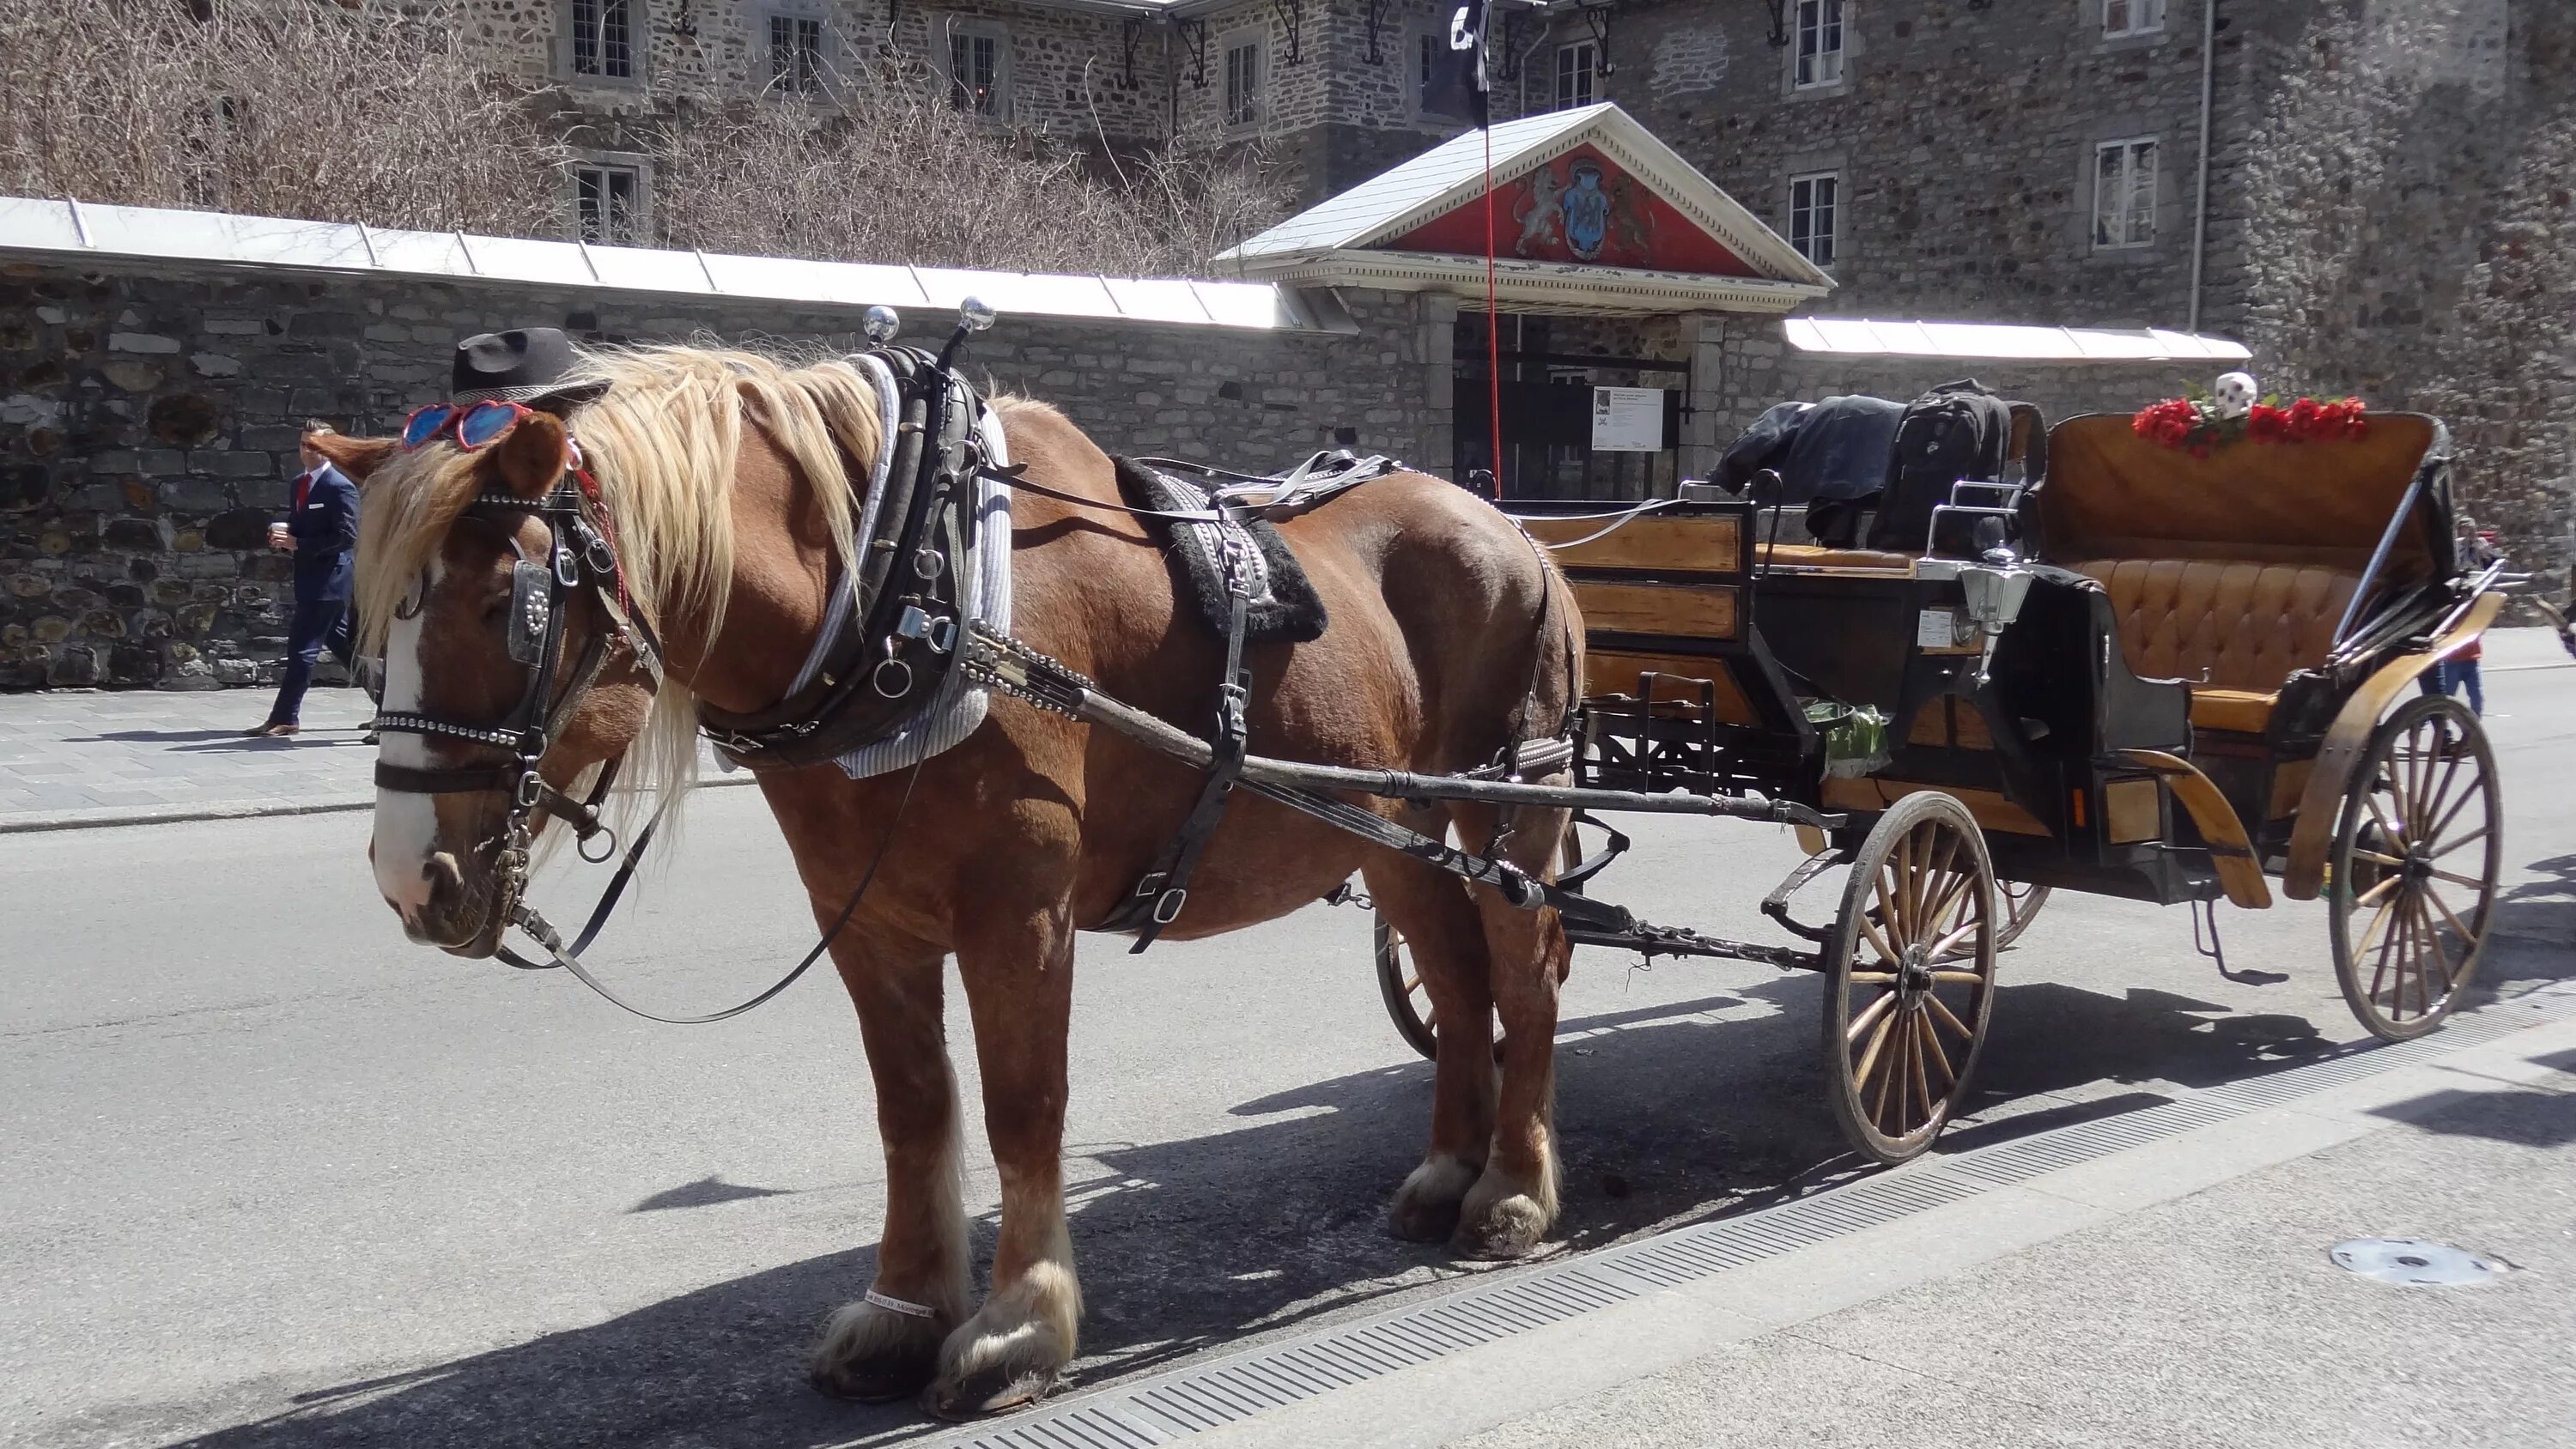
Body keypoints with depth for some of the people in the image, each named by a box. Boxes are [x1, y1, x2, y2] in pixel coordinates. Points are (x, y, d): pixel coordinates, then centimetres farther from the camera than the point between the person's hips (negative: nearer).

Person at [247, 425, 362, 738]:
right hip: (311, 578, 9)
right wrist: (283, 534, 0)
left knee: (303, 647, -8)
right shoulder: (300, 482, 14)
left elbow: (347, 536, -19)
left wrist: (297, 543, -21)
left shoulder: (340, 487, -13)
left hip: (327, 579, -9)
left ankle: (284, 718, -5)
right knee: (344, 643, 14)